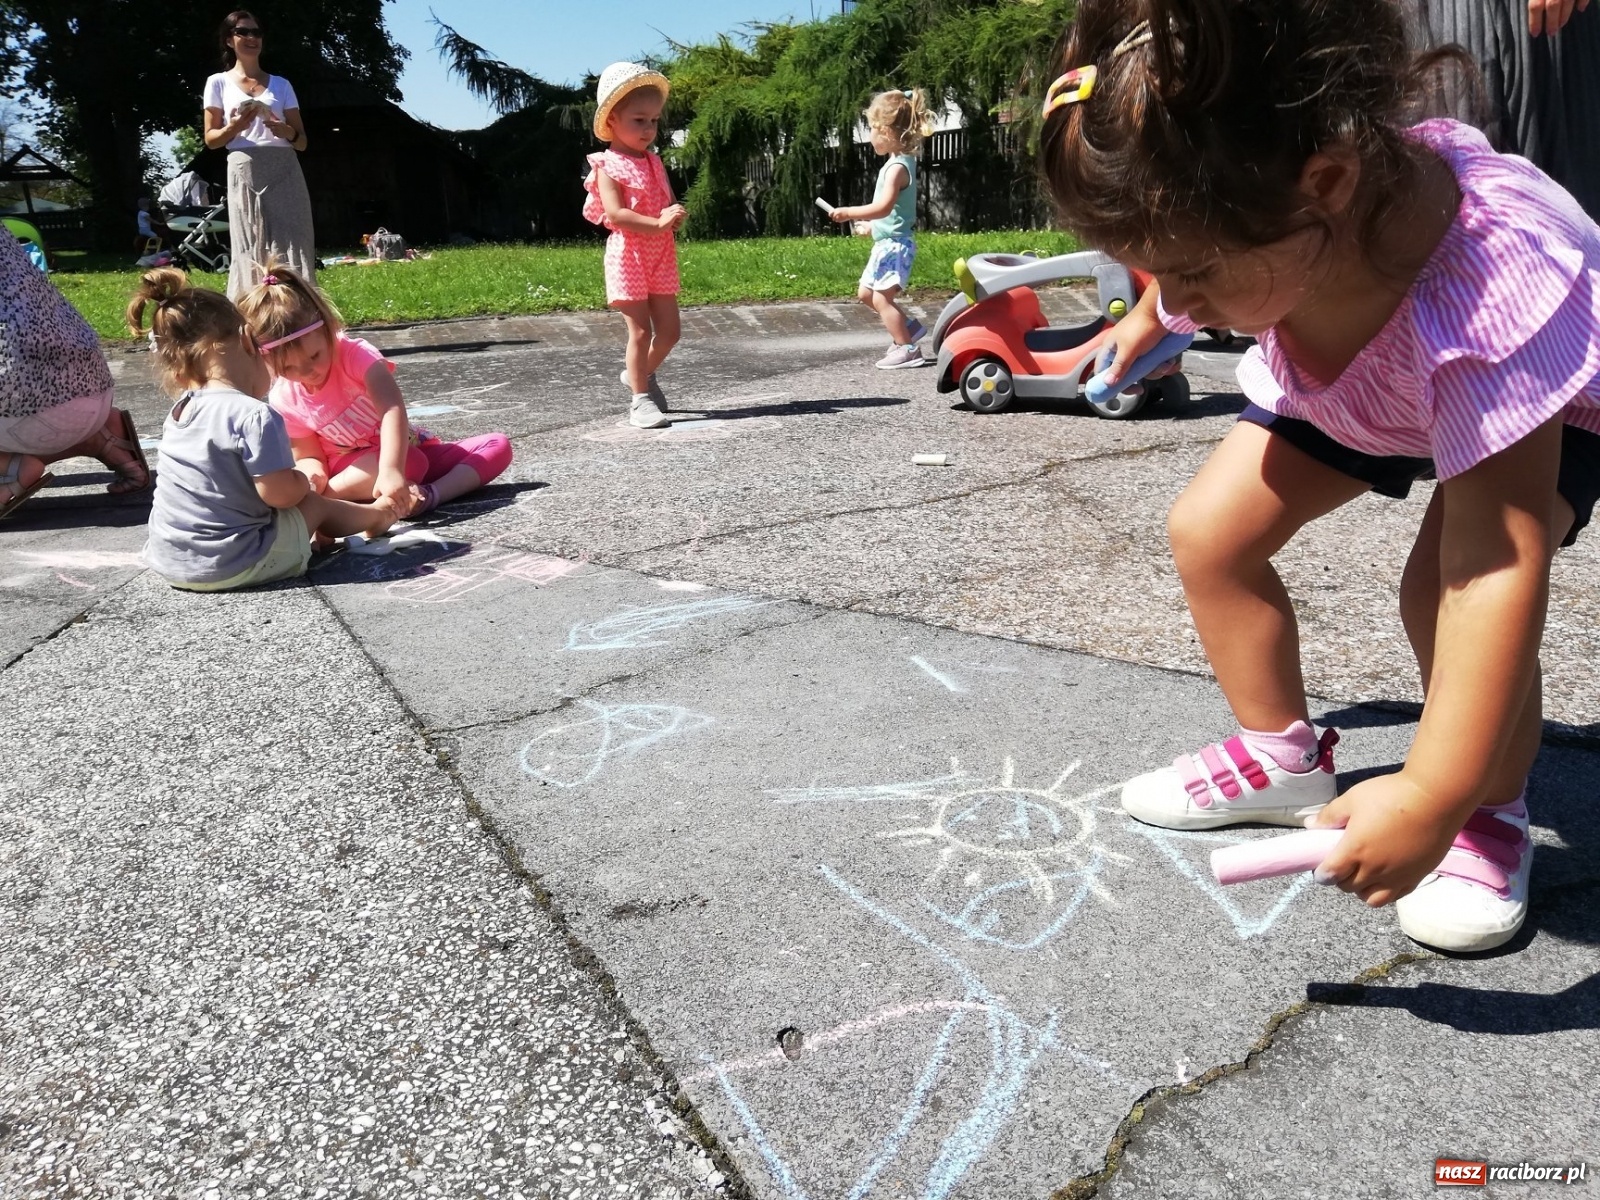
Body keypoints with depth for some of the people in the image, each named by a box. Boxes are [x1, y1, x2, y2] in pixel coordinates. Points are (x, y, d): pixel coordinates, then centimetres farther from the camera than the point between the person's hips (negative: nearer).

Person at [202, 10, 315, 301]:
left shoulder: (281, 84, 17)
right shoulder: (218, 83, 13)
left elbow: (302, 142, 14)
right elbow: (211, 139, 10)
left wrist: (287, 132, -8)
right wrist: (234, 128, -10)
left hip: (285, 172, 2)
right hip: (245, 171, -1)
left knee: (292, 248, -7)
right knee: (251, 252, -6)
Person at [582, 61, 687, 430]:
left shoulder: (654, 163, 12)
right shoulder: (607, 165, -9)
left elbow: (670, 203, 12)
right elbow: (614, 213, -21)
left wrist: (677, 215, -13)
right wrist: (657, 223, -29)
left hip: (661, 257, 7)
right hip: (628, 256, -6)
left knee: (669, 330, 7)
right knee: (640, 330, -6)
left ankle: (641, 374, 31)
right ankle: (640, 399, 2)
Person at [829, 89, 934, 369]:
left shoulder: (897, 167, -21)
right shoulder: (899, 162, 10)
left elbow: (883, 207, -32)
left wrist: (848, 213, -26)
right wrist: (871, 226, 24)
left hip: (895, 244, -10)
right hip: (886, 242, 10)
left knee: (881, 298, -7)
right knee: (866, 293, 17)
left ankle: (907, 349, -2)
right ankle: (908, 327, 24)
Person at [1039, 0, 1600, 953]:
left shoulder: (1479, 300, -48)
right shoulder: (1235, 222, -30)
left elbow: (1497, 576, -49)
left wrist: (1433, 797, -51)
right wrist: (1146, 319, 19)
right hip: (1339, 383, 6)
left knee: (1446, 586, -29)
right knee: (1209, 531, -8)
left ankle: (1492, 814, 0)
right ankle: (1282, 759, 12)